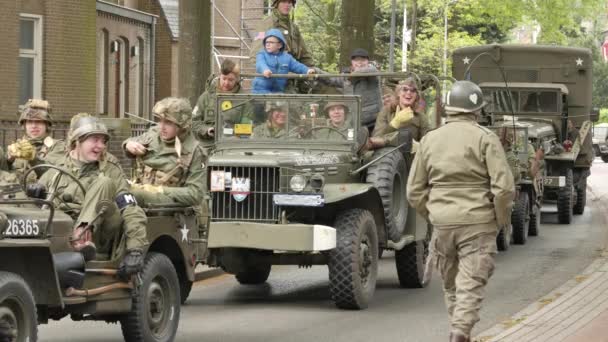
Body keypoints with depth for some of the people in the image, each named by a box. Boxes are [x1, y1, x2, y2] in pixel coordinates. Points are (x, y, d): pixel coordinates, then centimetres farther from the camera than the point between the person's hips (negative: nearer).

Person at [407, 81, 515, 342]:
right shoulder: (485, 139, -6)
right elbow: (504, 187, -12)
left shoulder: (430, 140, 6)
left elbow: (415, 191, 7)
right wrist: (502, 220, 1)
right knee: (471, 286, -4)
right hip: (478, 223, -4)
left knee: (451, 285, 18)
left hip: (442, 223, 4)